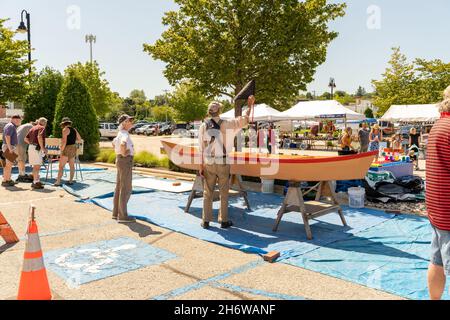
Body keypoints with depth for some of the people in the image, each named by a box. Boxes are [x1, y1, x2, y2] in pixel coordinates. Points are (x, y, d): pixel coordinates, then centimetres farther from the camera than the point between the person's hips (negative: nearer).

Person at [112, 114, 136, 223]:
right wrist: (123, 153, -23)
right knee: (126, 189, -6)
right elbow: (123, 144, -40)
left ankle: (116, 213, 22)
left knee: (119, 187, 14)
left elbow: (114, 142, 34)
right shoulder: (125, 134, -17)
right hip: (125, 162, -10)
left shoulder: (120, 133, 14)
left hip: (120, 161, 10)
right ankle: (123, 216, -2)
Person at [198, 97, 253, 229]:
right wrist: (250, 105, 13)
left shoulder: (204, 126, -2)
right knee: (224, 193, 9)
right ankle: (224, 220, 17)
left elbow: (201, 148, -2)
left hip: (208, 163, 2)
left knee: (208, 193, 10)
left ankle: (206, 221, 15)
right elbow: (245, 120, 0)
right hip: (223, 163, -2)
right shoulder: (226, 124, -8)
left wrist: (201, 166, 3)